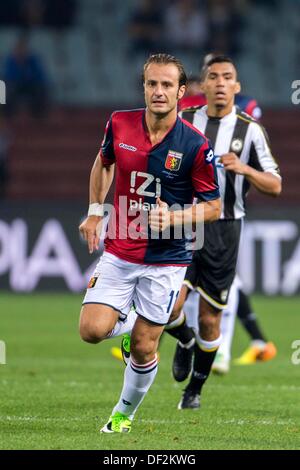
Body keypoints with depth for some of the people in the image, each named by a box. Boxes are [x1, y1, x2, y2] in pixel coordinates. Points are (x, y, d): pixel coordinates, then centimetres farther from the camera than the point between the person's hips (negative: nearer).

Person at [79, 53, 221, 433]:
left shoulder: (195, 145, -14)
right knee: (92, 330, -13)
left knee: (144, 348, 2)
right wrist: (94, 212, 14)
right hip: (119, 253, 2)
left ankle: (125, 413, 28)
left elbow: (213, 206, -6)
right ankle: (125, 321, 23)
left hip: (166, 260, -2)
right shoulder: (119, 124, -5)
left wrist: (173, 218, -22)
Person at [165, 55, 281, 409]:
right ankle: (185, 342, 19)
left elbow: (275, 186, 2)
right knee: (169, 306, -17)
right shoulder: (182, 122, 3)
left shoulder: (250, 130, 0)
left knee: (209, 320, 4)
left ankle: (195, 389, 25)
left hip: (223, 230, 0)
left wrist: (244, 169, -16)